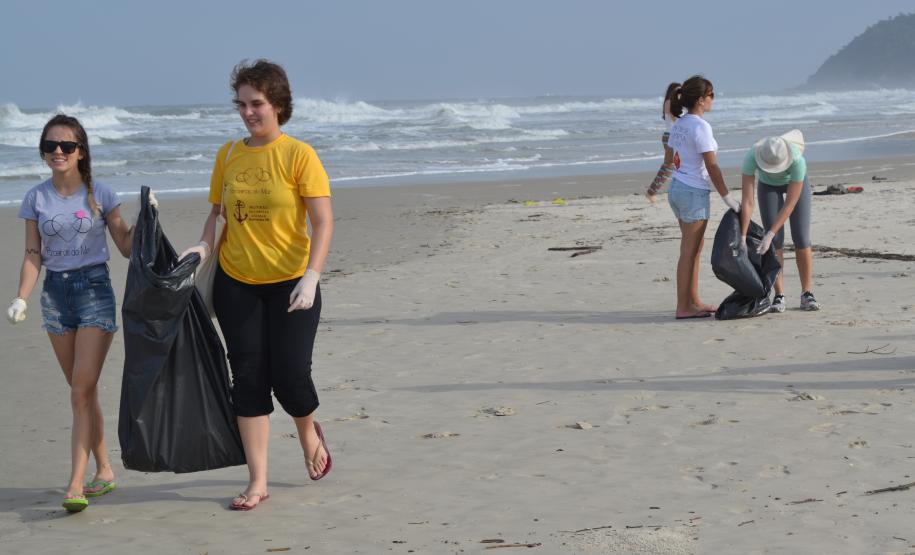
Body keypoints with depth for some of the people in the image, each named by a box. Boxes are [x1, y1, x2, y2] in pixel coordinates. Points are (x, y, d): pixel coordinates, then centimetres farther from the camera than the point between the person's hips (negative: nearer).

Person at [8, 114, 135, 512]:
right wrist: (22, 298, -7)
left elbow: (126, 247, 1)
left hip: (94, 288, -3)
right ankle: (104, 471, 22)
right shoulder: (36, 198, 5)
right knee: (82, 392, 10)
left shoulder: (100, 194, -2)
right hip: (55, 292, 3)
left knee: (82, 390, -12)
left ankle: (76, 484, -15)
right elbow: (33, 255, 5)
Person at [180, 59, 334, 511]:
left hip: (290, 283, -3)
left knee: (290, 375, -3)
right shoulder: (228, 155, 4)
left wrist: (311, 277, -24)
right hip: (236, 283, 4)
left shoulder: (298, 155, -9)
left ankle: (309, 431, 32)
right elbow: (217, 213, 11)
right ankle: (257, 482, 9)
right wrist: (203, 245, -10)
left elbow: (323, 222, -13)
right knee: (248, 379, 3)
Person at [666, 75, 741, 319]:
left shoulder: (678, 125, 9)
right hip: (694, 192, -9)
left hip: (677, 188, 9)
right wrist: (728, 198, -12)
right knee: (689, 250, -2)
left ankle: (693, 301, 23)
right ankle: (683, 307, 3)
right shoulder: (700, 127, -17)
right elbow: (712, 167, -17)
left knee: (696, 246, 17)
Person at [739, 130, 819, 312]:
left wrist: (769, 235, -40)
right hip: (768, 185, 1)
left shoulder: (797, 161, -43)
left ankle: (807, 295, -4)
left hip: (795, 182, -1)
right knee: (776, 242, -9)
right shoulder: (751, 157, -40)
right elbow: (747, 201, -38)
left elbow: (790, 204, -37)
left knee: (801, 239, -10)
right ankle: (779, 296, -4)